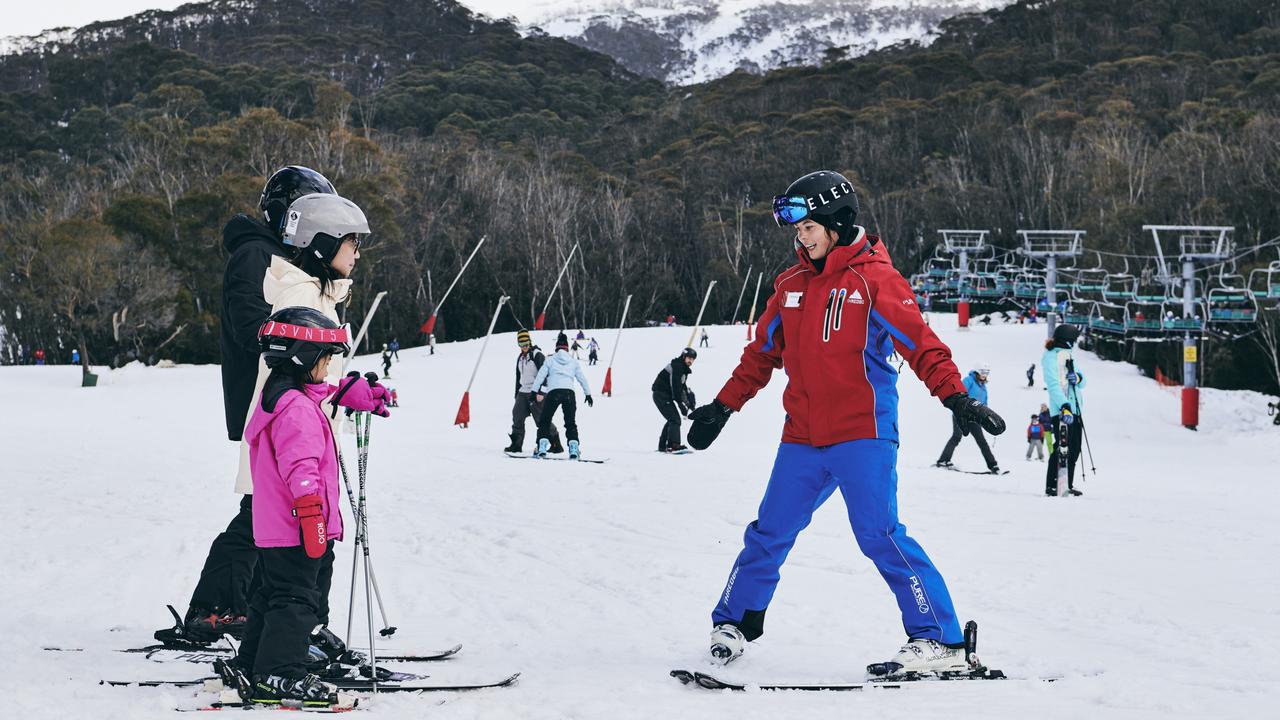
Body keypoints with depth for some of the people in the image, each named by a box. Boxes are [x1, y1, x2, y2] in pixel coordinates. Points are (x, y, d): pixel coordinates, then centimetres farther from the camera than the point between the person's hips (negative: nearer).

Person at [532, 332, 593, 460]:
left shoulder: (550, 361, 12)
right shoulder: (573, 362, 18)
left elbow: (540, 376, 5)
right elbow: (582, 379, 20)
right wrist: (588, 394, 28)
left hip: (553, 393, -2)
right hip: (569, 392, 2)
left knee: (544, 421, 8)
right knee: (571, 423, 11)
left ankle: (542, 447, -6)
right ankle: (574, 448, -5)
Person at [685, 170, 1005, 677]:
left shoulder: (873, 278, -4)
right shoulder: (791, 285, 13)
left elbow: (919, 341, -11)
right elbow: (762, 353, 23)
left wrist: (955, 395, -23)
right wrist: (724, 406, 24)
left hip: (862, 432, -6)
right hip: (802, 439, 6)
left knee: (879, 535, -13)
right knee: (770, 533, 9)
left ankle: (940, 642, -9)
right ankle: (733, 624, 25)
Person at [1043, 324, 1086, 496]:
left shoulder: (1068, 356, 21)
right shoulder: (1050, 357, -6)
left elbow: (1082, 383, 19)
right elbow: (1053, 384, -18)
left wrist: (1078, 378, -6)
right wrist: (1064, 406, -29)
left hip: (1075, 409, 9)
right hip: (1060, 410, -9)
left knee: (1074, 449, 9)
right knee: (1061, 447, -12)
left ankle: (1068, 485, 15)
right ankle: (1051, 486, -9)